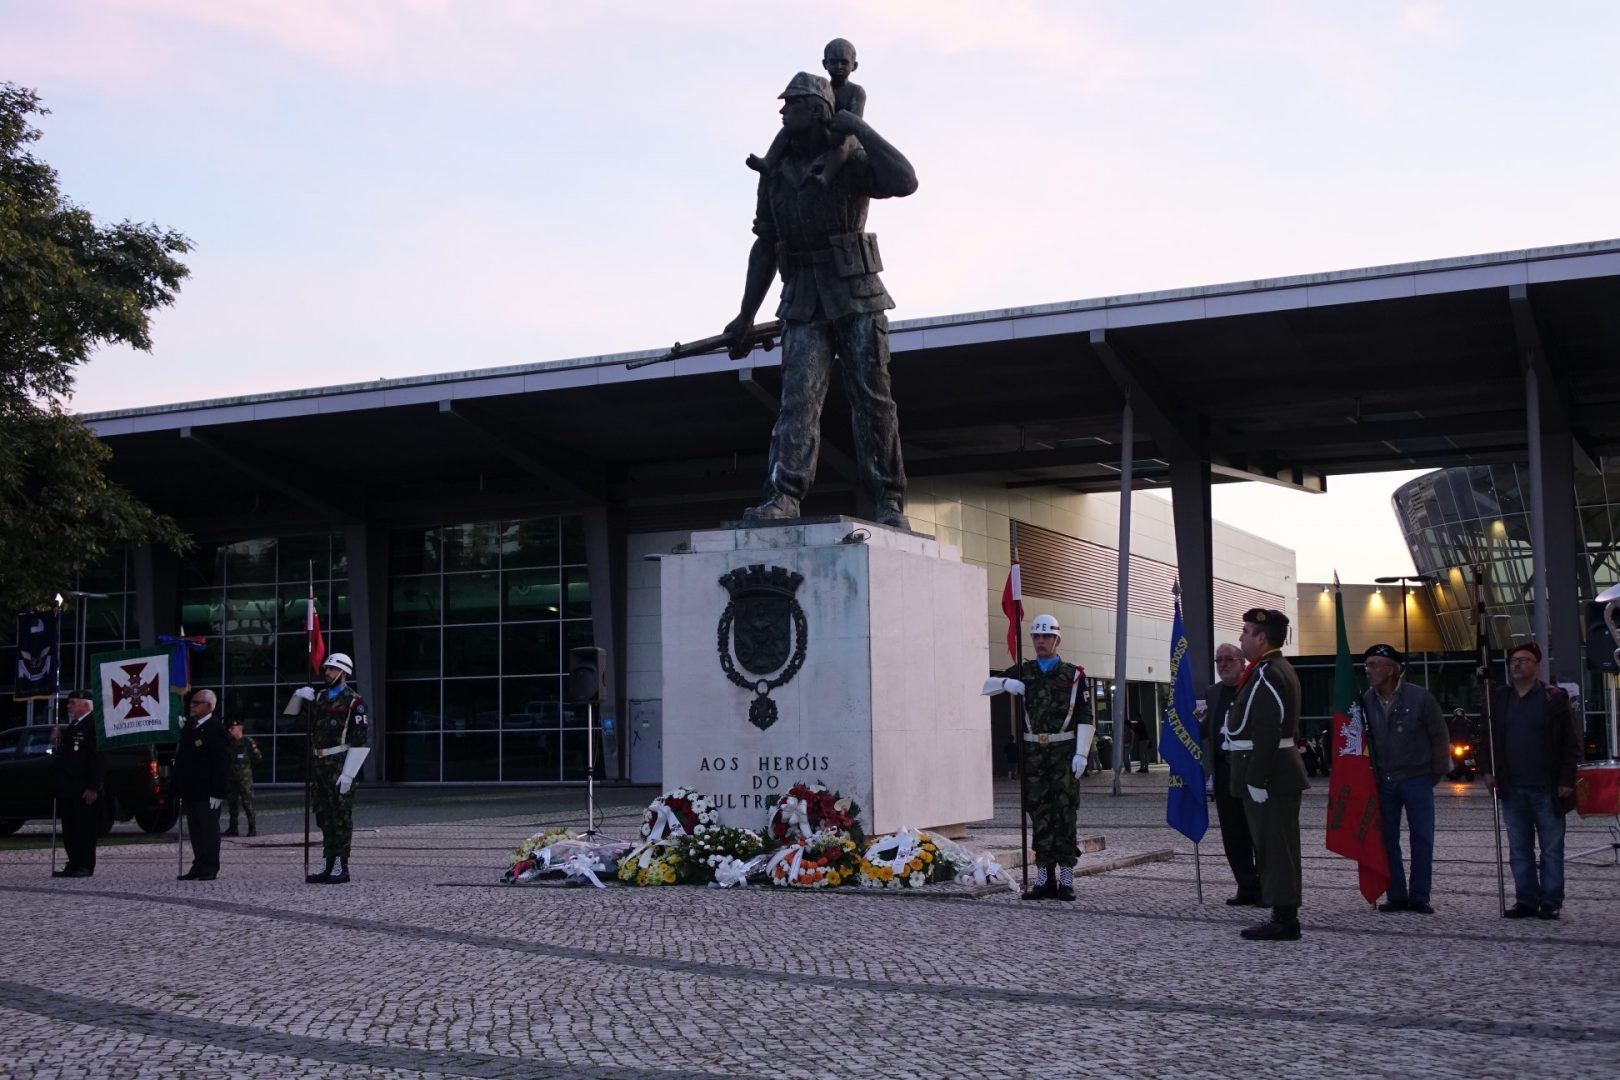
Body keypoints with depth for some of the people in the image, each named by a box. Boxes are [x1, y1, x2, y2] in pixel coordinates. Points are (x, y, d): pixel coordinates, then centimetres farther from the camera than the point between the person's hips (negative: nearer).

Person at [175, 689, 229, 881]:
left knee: (209, 829, 0)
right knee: (195, 830, 12)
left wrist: (218, 793, -20)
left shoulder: (215, 730, -14)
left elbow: (222, 764, -17)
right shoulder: (188, 726, 12)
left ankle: (210, 868, 6)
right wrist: (179, 789, 16)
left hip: (207, 793, -8)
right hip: (190, 791, 8)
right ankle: (199, 866, 19)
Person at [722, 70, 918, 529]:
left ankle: (887, 502, 2)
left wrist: (858, 129, -13)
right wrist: (746, 316, 13)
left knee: (871, 398, -3)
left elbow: (904, 181, -20)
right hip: (803, 305, 3)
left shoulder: (850, 164, 0)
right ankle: (783, 496, -20)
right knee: (798, 397, -10)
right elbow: (764, 249, 16)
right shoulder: (774, 177, 13)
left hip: (856, 299, -3)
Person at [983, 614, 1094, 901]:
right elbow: (984, 686, 14)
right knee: (1039, 815, 4)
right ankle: (1045, 879, 9)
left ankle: (1066, 880, 2)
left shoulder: (1074, 675, 4)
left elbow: (1085, 718, 0)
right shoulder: (1022, 673, 12)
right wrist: (1005, 683, -7)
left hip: (1063, 751, -3)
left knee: (1064, 814, -2)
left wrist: (1081, 753, -10)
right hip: (1032, 752, 3)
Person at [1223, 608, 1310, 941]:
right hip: (1279, 775, 10)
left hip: (1267, 776, -10)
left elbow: (1267, 732, -23)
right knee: (1277, 847, 13)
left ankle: (1284, 920, -2)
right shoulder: (1278, 670, 16)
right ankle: (1284, 916, 18)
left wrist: (1256, 780, -23)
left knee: (1273, 847, -5)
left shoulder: (1267, 675, -17)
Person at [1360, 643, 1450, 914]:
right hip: (1383, 782, 3)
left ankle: (1419, 897, 7)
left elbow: (1440, 736, 0)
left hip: (1417, 780, -3)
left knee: (1422, 840, -1)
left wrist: (1436, 773, 1)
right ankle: (1397, 896, 12)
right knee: (1387, 840, 4)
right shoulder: (1366, 701, -2)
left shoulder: (1419, 698, -8)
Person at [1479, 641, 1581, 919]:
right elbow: (1487, 737, 14)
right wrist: (1486, 770, 2)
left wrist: (1567, 780, -9)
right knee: (1519, 849, 8)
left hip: (1547, 789, -4)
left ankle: (1551, 902, 8)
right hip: (1512, 790, 4)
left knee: (1551, 848, 3)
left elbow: (1570, 742, -3)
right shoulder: (1498, 698, 9)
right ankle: (1526, 900, 14)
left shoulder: (1554, 698, -2)